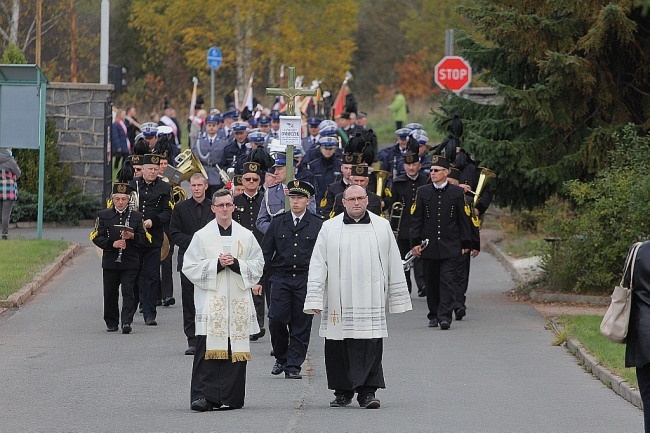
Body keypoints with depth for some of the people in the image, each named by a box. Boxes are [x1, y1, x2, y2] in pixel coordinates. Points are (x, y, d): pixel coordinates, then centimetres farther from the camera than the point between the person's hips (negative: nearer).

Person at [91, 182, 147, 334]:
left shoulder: (137, 217, 7)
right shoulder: (104, 216, 6)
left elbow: (145, 239, 6)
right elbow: (96, 237, 1)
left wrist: (132, 236, -13)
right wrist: (112, 244, -14)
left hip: (130, 263, -1)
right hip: (110, 263, 1)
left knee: (128, 292, -10)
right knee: (110, 294, 6)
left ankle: (126, 322, -14)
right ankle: (111, 323, 18)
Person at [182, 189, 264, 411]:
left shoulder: (246, 236, 11)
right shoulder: (202, 236, 6)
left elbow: (257, 266, 10)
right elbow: (190, 267, 1)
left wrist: (236, 264, -8)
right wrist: (216, 265, -10)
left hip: (238, 301, 2)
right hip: (210, 300, -2)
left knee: (236, 350, 1)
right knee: (208, 350, -11)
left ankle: (232, 397, 7)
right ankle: (203, 396, -13)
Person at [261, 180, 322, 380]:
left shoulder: (318, 225, 3)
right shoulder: (278, 223, 9)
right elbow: (265, 251, 12)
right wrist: (273, 270, 5)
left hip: (306, 281, -1)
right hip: (281, 279, 1)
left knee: (301, 324, -1)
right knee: (276, 319, -9)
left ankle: (293, 367, 5)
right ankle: (281, 358, 13)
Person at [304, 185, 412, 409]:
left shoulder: (382, 227, 9)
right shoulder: (330, 228, 6)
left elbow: (394, 264, 13)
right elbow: (318, 265, 4)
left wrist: (398, 297, 11)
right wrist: (314, 299, -4)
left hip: (371, 300, 0)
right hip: (339, 302, 0)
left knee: (371, 347, -6)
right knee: (339, 349, 2)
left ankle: (367, 391, -3)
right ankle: (343, 392, 13)